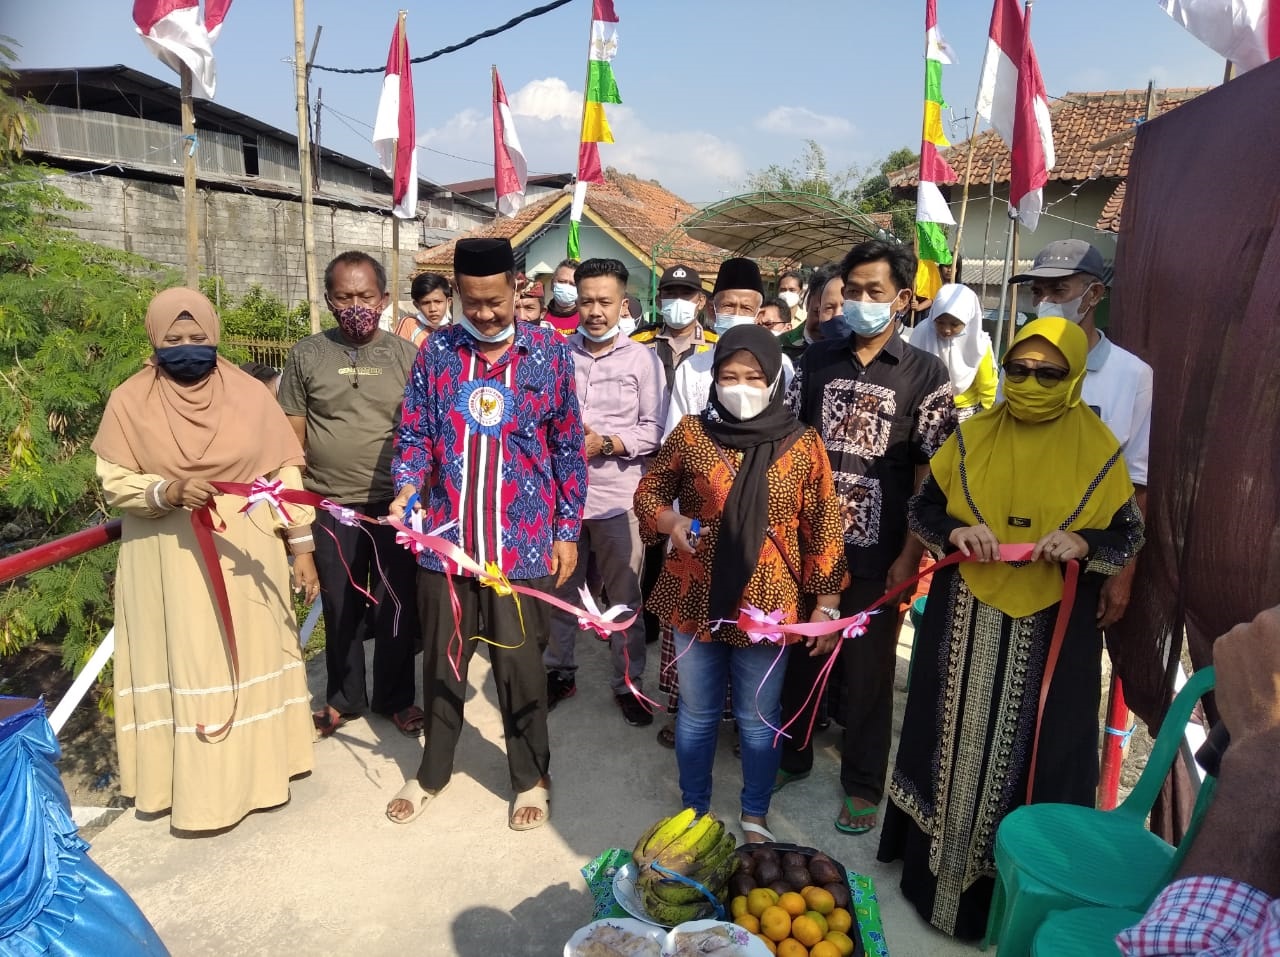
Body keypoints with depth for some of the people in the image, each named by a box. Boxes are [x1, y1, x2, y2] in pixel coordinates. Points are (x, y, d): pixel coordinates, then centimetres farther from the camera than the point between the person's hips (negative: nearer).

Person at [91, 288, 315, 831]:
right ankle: (194, 786, 20)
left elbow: (284, 473, 0)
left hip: (246, 557, 1)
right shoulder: (130, 401, -4)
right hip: (169, 564, -1)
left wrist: (301, 546, -1)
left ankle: (256, 772, 28)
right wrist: (166, 491, -24)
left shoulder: (249, 394, -2)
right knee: (182, 668, 6)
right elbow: (113, 482, -3)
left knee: (250, 661, 11)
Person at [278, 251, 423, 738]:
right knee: (341, 609, 14)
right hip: (330, 507, 1)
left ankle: (395, 698, 30)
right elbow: (293, 436, 4)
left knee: (396, 608, 10)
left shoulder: (407, 355, 1)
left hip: (394, 505, 0)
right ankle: (344, 697, 34)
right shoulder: (306, 355, 2)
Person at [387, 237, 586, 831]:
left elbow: (568, 448, 3)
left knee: (520, 665, 8)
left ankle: (531, 778, 30)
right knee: (441, 660, 15)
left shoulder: (550, 352, -1)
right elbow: (414, 434, 5)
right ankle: (432, 771, 38)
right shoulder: (435, 351, 3)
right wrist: (407, 489, -15)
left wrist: (567, 531, 1)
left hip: (523, 543, -2)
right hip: (446, 538, 2)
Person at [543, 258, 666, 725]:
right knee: (559, 589, 15)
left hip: (618, 495, -2)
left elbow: (654, 429, -4)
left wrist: (606, 445, -16)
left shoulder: (642, 358, -1)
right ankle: (559, 670, 34)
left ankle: (629, 683, 25)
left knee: (624, 596, 8)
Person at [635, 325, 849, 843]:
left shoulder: (803, 444, -6)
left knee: (759, 719, 16)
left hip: (767, 603, 0)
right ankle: (693, 811, 39)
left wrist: (826, 606, -2)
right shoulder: (691, 432, -5)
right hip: (696, 599, 1)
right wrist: (670, 520, -16)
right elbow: (649, 491, 6)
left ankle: (755, 816, 38)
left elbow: (823, 529, -2)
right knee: (696, 713, 17)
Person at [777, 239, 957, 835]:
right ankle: (790, 755, 37)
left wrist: (910, 556, -9)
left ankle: (863, 783, 29)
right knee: (798, 653, 15)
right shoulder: (817, 360, 5)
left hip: (877, 551, -2)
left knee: (868, 669, 10)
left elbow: (932, 473, -4)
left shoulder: (925, 374, -3)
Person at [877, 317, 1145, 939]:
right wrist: (954, 532, -16)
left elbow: (1129, 535, 2)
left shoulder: (1099, 450, -3)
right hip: (964, 618, 2)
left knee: (1032, 751, 8)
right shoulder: (971, 437, 1)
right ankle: (937, 864, 32)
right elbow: (921, 508, 5)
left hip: (1051, 628, -1)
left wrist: (1083, 543, -19)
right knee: (955, 739, 13)